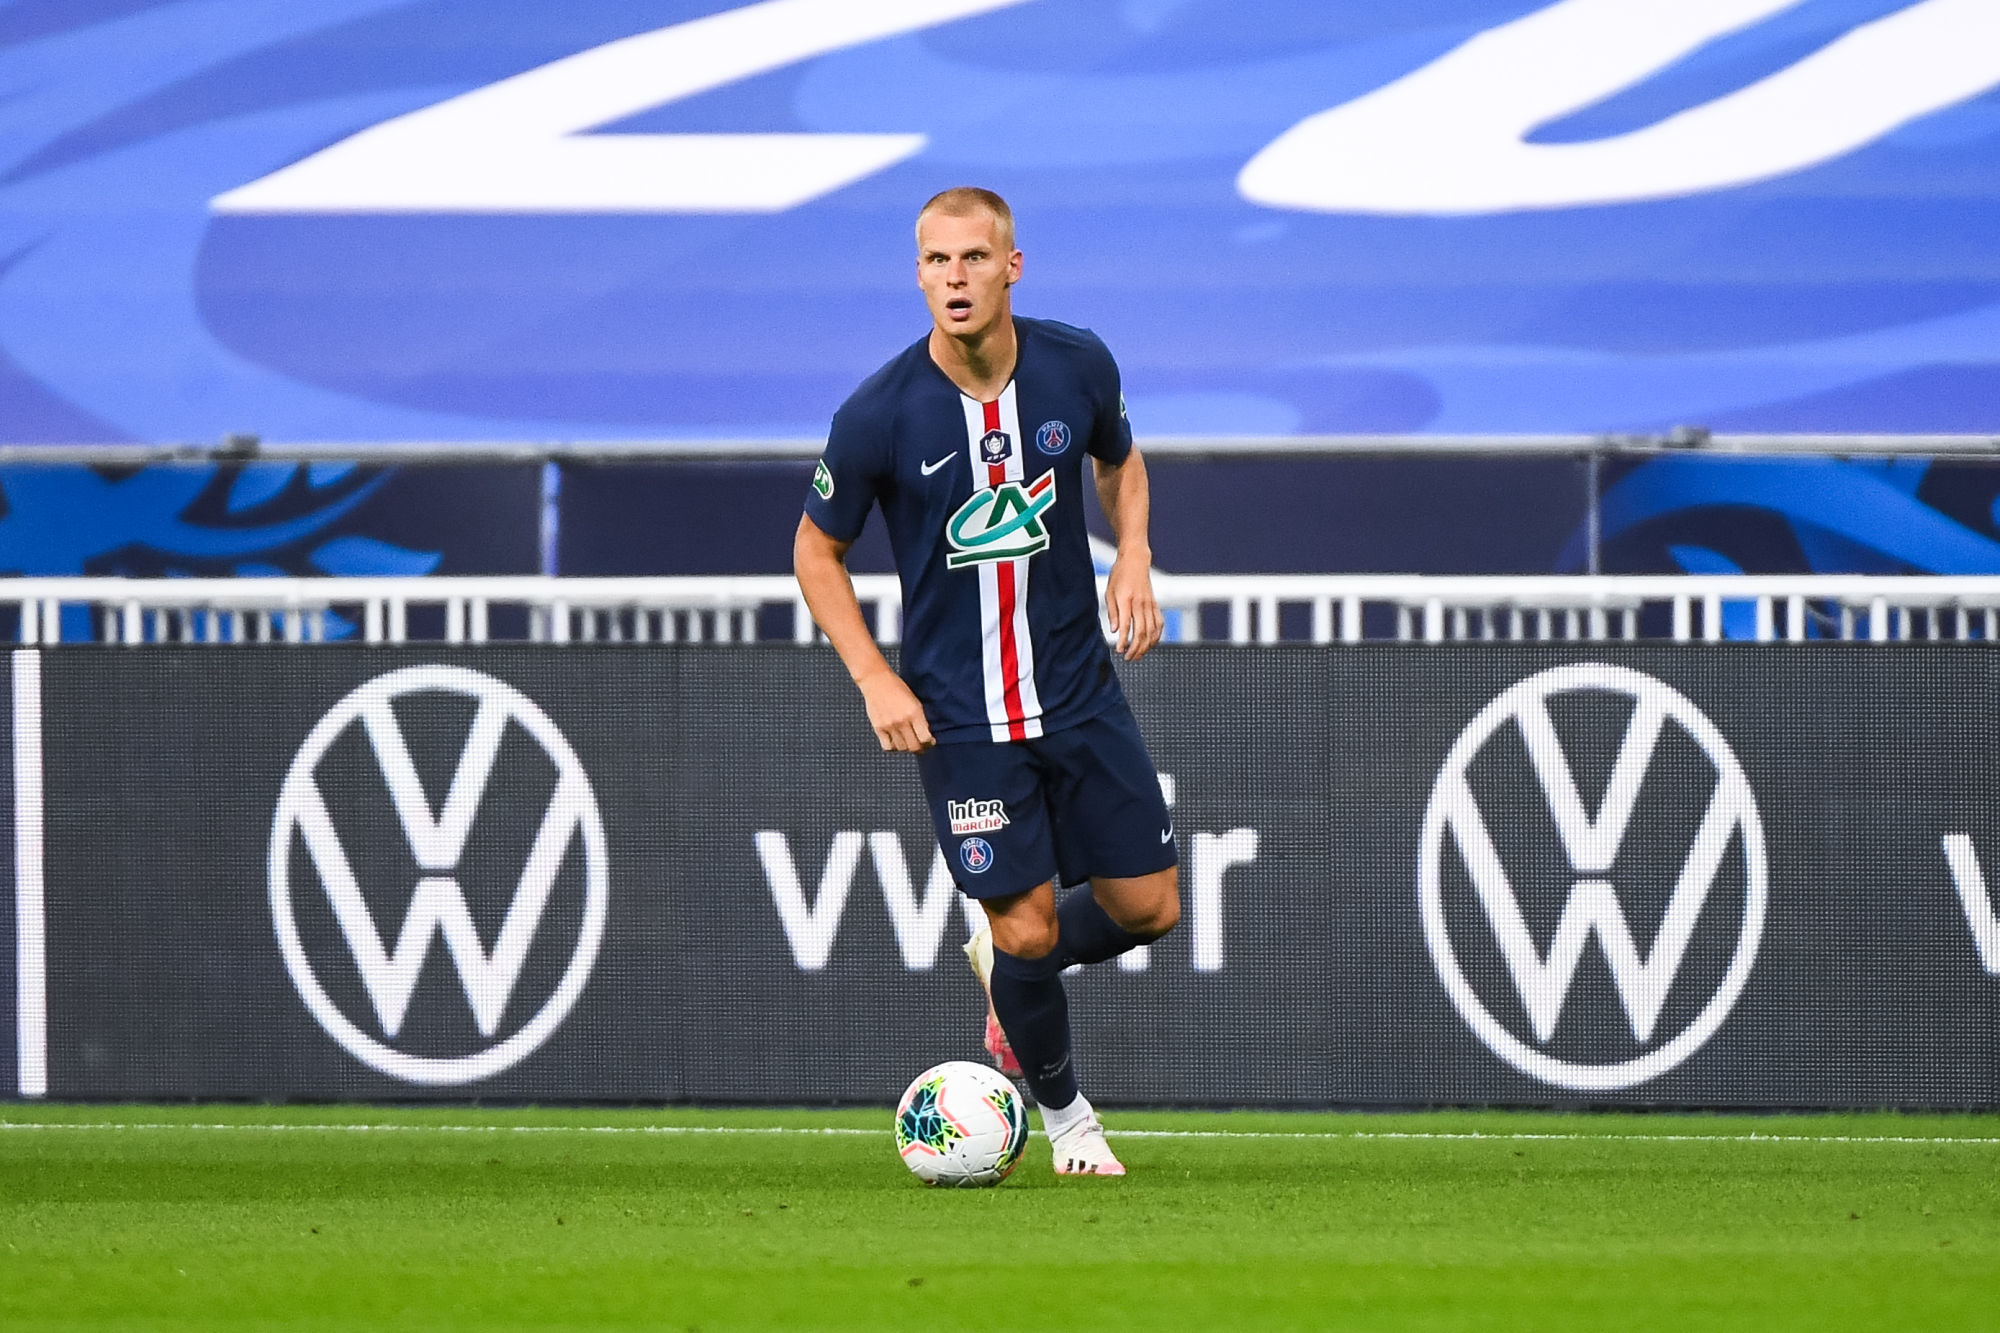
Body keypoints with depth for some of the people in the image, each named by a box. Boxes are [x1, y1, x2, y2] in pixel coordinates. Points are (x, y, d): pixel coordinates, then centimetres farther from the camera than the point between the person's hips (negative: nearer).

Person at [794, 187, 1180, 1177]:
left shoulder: (1077, 367, -7)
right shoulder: (879, 416, -17)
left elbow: (1119, 461, 16)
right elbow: (816, 551, -2)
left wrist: (1133, 557, -2)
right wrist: (875, 680, -12)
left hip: (1080, 694, 4)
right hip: (957, 716, -4)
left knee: (1147, 908, 6)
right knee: (1027, 931, -5)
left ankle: (1005, 968, 38)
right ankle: (1063, 1111, 24)